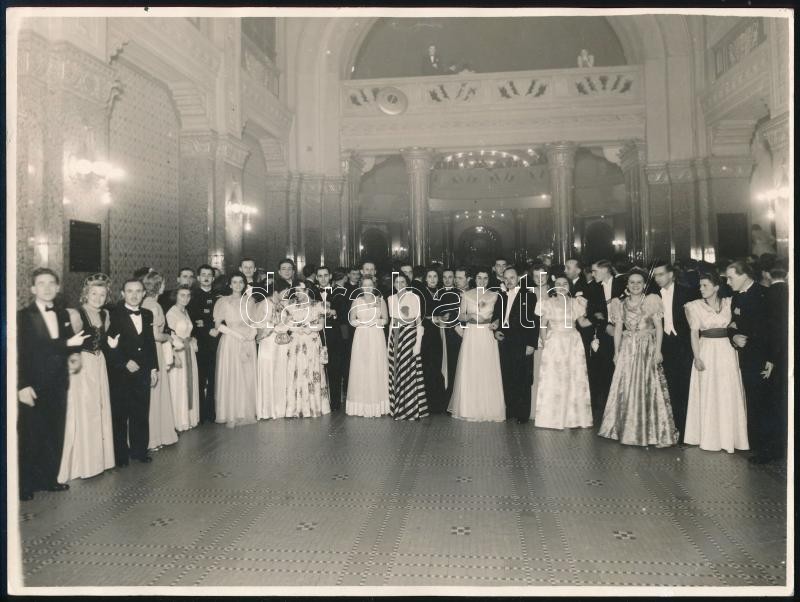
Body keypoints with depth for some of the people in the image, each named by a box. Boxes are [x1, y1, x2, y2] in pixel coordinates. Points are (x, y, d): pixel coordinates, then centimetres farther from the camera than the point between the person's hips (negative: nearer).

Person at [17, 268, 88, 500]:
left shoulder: (63, 314, 9)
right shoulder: (23, 316, -8)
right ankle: (25, 486, 17)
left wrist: (75, 354, -4)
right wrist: (22, 386, -19)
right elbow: (21, 352, -12)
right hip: (34, 387, -5)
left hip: (58, 385, 5)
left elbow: (70, 341, 19)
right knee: (30, 438, 4)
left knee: (55, 436, 10)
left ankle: (49, 479, 23)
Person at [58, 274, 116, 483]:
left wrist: (110, 343, 1)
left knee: (100, 410, 12)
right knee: (82, 412, 1)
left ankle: (98, 457, 26)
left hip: (99, 366, 7)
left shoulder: (105, 315, 7)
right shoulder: (78, 314, -14)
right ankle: (81, 461, 13)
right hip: (81, 367, -7)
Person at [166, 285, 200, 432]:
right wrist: (175, 355, -21)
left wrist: (192, 342, 8)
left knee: (190, 385, 12)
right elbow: (170, 336, -17)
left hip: (189, 351, 8)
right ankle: (179, 421, 10)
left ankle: (189, 418, 22)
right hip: (177, 352, -8)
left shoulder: (185, 311, 12)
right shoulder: (171, 313, -13)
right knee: (179, 387, 0)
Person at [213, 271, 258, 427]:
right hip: (230, 342, -3)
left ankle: (246, 413, 14)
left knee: (248, 378, 5)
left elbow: (254, 321, 11)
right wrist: (236, 333, -13)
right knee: (230, 378, -3)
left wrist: (251, 335, -7)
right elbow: (218, 324, -4)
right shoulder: (223, 301, 0)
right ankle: (231, 415, 5)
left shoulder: (250, 300, 9)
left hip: (248, 342, 3)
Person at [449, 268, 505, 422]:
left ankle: (489, 409, 12)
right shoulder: (466, 295, 2)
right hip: (471, 336, 0)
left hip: (488, 336, 0)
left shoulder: (494, 296, 4)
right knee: (469, 372, 2)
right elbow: (460, 316, 3)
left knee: (488, 372, 1)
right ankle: (470, 408, 13)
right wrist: (471, 316, -15)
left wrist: (495, 323, -7)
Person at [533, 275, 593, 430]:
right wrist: (544, 344, -5)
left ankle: (574, 417, 15)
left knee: (575, 379, 4)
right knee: (552, 380, -1)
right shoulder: (548, 303, 1)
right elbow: (543, 325, 0)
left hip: (573, 344, 2)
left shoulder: (576, 302, 7)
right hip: (553, 344, -2)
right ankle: (552, 417, 8)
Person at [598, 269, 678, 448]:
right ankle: (628, 430, 15)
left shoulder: (651, 301, 1)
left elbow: (659, 327, -3)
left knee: (649, 388, -4)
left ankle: (654, 431, 4)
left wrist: (658, 350, -11)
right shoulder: (621, 305, 9)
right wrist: (616, 352, 1)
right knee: (626, 388, 4)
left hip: (648, 349, -3)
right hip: (627, 350, 3)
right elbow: (618, 329, 8)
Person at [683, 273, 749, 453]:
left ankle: (729, 436, 16)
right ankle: (709, 437, 12)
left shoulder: (729, 303, 4)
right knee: (707, 394, 2)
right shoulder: (695, 306, 0)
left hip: (727, 351, 1)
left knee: (729, 394, 4)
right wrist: (697, 357, -11)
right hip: (706, 351, -1)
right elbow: (694, 333, -4)